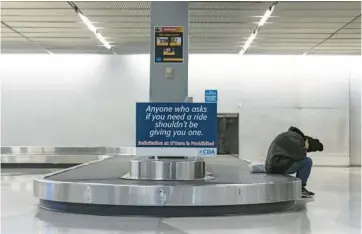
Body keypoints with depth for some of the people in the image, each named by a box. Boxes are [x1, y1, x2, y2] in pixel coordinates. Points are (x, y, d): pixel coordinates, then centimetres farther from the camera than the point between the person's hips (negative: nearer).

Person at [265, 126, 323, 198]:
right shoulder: (297, 138, -9)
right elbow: (300, 156, -16)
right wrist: (305, 148, 1)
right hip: (278, 165, -10)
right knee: (307, 161, -6)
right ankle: (300, 189, 0)